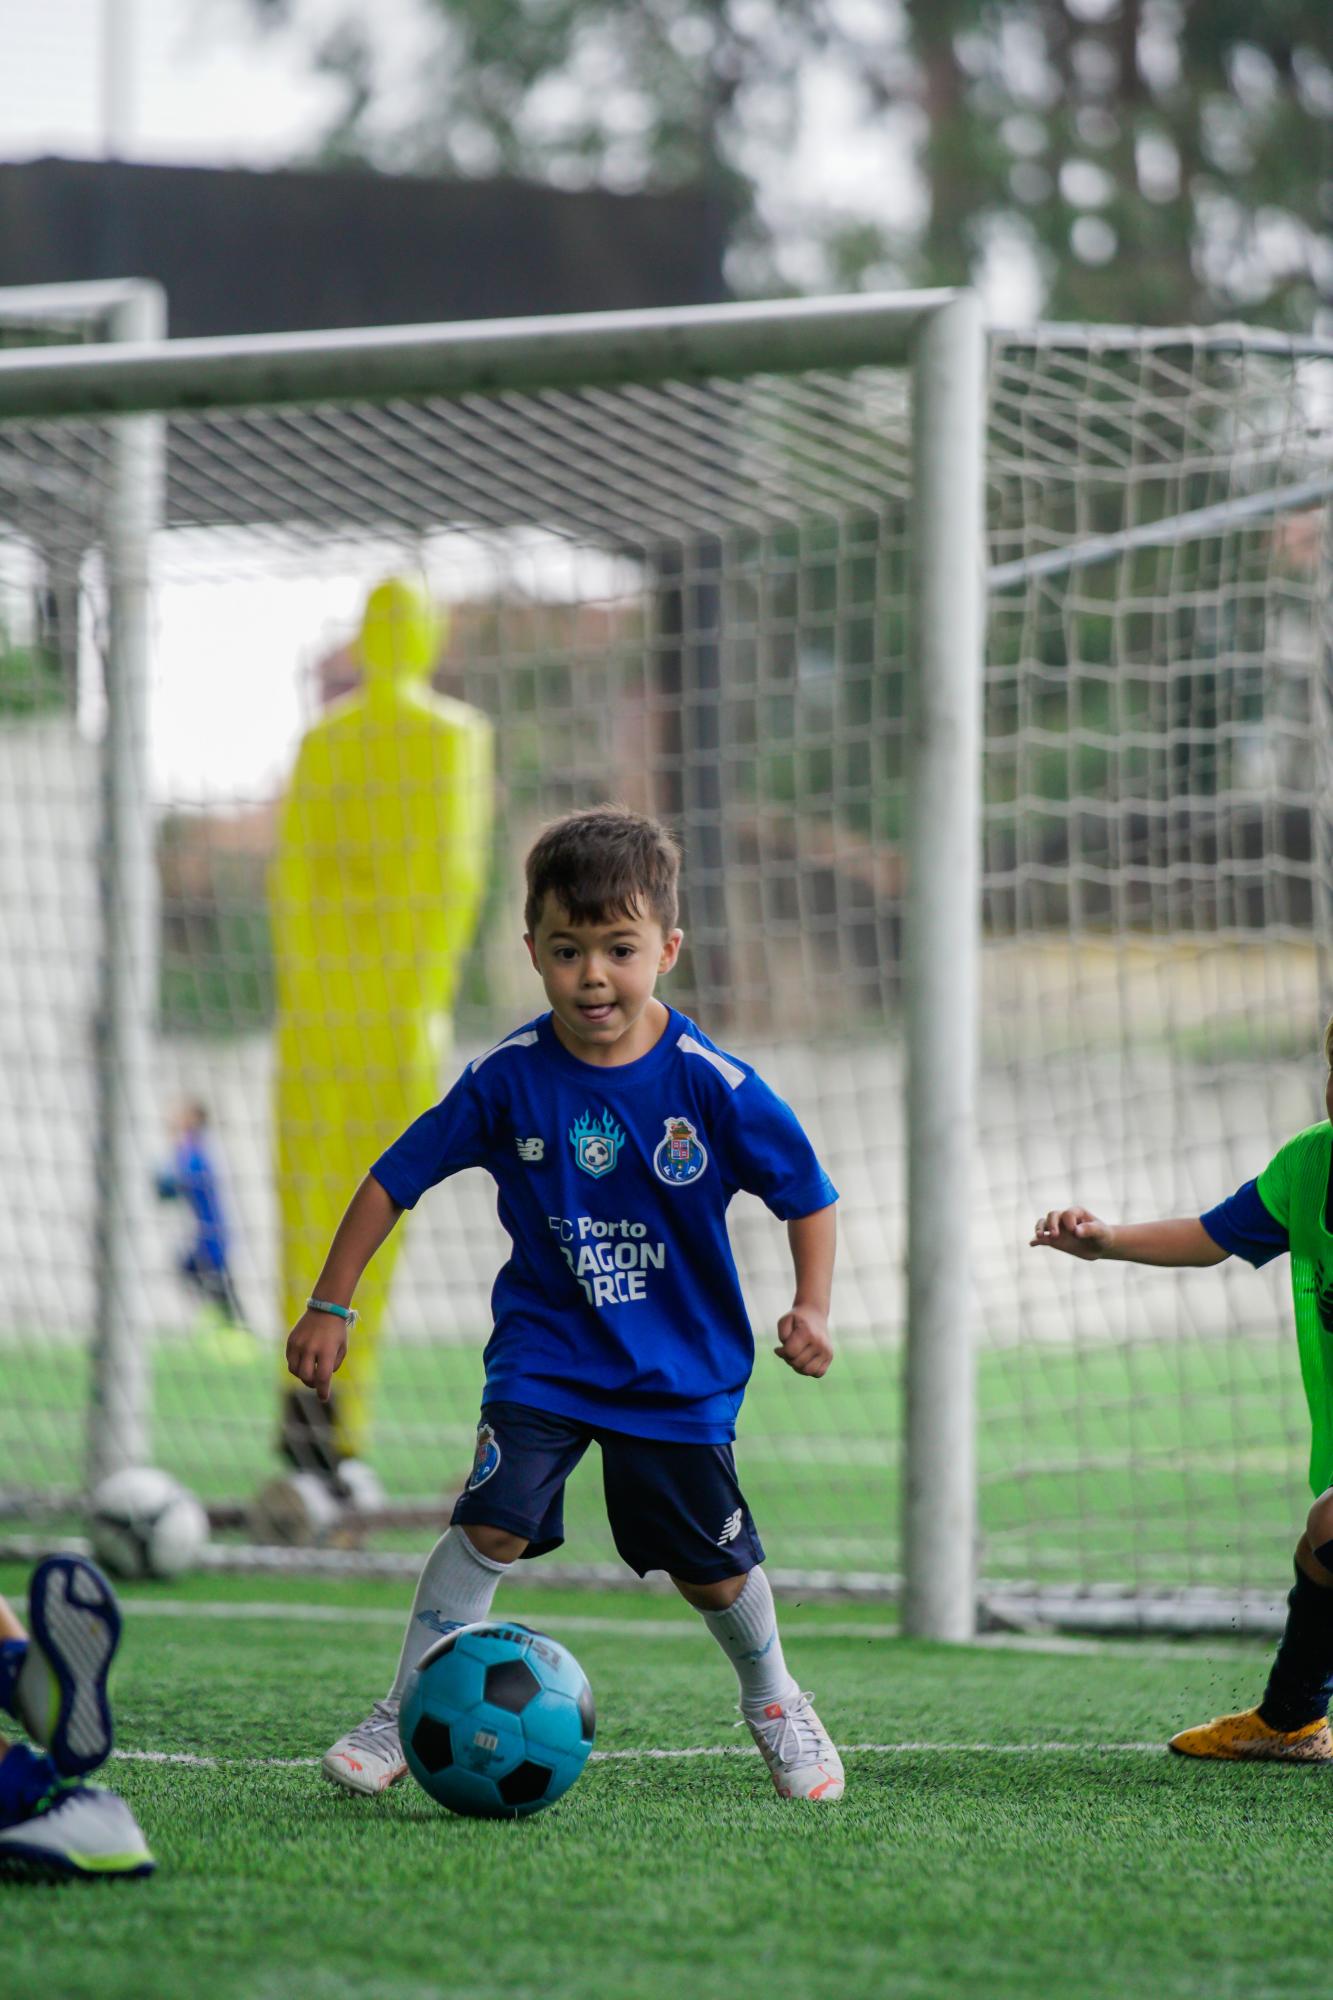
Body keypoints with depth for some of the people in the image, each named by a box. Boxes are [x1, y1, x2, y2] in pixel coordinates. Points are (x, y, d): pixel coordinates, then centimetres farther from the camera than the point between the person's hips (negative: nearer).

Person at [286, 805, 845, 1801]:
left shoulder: (711, 1083, -15)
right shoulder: (508, 1079, -12)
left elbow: (807, 1194, -2)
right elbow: (395, 1180, -2)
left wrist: (811, 1308, -14)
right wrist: (330, 1307, -2)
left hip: (682, 1371, 0)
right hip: (545, 1349, 0)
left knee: (713, 1566, 9)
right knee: (493, 1522, -19)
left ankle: (774, 1701, 38)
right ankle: (403, 1713, -8)